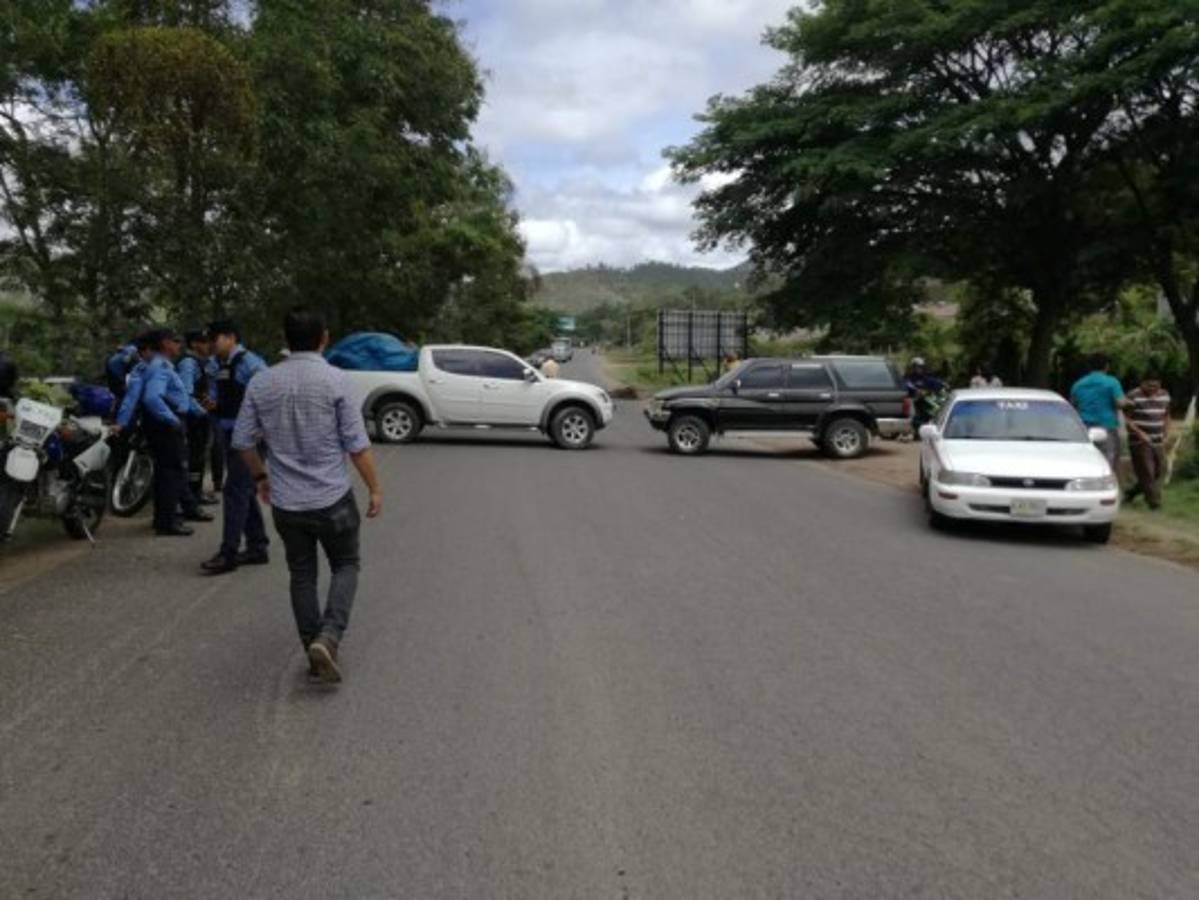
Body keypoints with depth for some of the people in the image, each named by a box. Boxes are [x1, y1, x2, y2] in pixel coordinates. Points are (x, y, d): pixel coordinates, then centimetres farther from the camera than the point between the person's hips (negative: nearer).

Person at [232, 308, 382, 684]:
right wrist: (375, 488, -2)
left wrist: (261, 477, 22)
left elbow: (243, 441, 6)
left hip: (285, 501, 4)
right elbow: (357, 444, -12)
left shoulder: (262, 383, 0)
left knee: (302, 574, 15)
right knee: (345, 565, 13)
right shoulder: (335, 381, -12)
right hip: (331, 498, -3)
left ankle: (314, 650, 19)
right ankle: (328, 637, -6)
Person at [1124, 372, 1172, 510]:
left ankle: (1131, 493, 23)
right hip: (1140, 442, -7)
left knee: (1160, 471, 8)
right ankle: (1154, 502, -3)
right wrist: (1139, 433, -19)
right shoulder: (1133, 396, -9)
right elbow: (1126, 418, -10)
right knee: (1147, 473, -8)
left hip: (1158, 442, 7)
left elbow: (1166, 416, 22)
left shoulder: (1165, 396, 11)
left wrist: (1166, 434, 10)